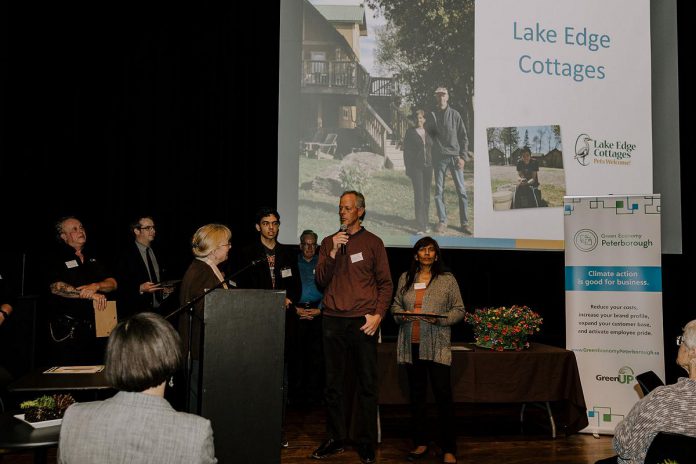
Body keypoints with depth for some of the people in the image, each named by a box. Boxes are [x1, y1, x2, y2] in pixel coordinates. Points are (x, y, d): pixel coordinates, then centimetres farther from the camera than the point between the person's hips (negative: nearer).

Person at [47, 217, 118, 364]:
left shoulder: (93, 258, 15)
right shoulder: (57, 259, -1)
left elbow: (113, 283, 7)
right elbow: (56, 287, -17)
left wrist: (96, 286, -16)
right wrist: (91, 295, -19)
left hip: (95, 328, 5)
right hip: (68, 329, -5)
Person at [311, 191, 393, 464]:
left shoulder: (373, 242, 6)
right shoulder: (328, 242, 13)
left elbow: (385, 283, 4)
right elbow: (321, 280, 5)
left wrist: (378, 314, -8)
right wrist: (333, 252, -8)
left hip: (363, 321, -2)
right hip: (333, 320, 3)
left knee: (367, 384, 0)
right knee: (333, 383, 6)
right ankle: (335, 439, 17)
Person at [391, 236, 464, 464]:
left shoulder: (447, 279, 2)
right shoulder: (405, 278, 11)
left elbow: (459, 310, 1)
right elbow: (395, 305, 15)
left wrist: (439, 319, -15)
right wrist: (401, 315, -6)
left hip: (436, 346, -3)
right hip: (411, 345, 3)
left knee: (443, 395, -6)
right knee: (416, 395, 11)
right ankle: (420, 443, 22)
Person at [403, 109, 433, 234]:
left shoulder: (428, 132, 9)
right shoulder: (410, 132, -1)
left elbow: (432, 149, 13)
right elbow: (406, 150, -1)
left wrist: (434, 166, 7)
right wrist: (407, 167, -7)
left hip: (428, 167, 4)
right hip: (416, 167, -4)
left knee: (426, 195, 9)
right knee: (418, 195, -10)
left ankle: (425, 223, 21)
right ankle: (420, 226, -10)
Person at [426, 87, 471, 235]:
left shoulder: (455, 114, 5)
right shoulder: (431, 115, 8)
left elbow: (463, 137, 4)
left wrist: (463, 157, -5)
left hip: (455, 156, -1)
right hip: (439, 158, 1)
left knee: (461, 191, -2)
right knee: (439, 191, 3)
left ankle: (464, 223, 4)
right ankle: (442, 222, 12)